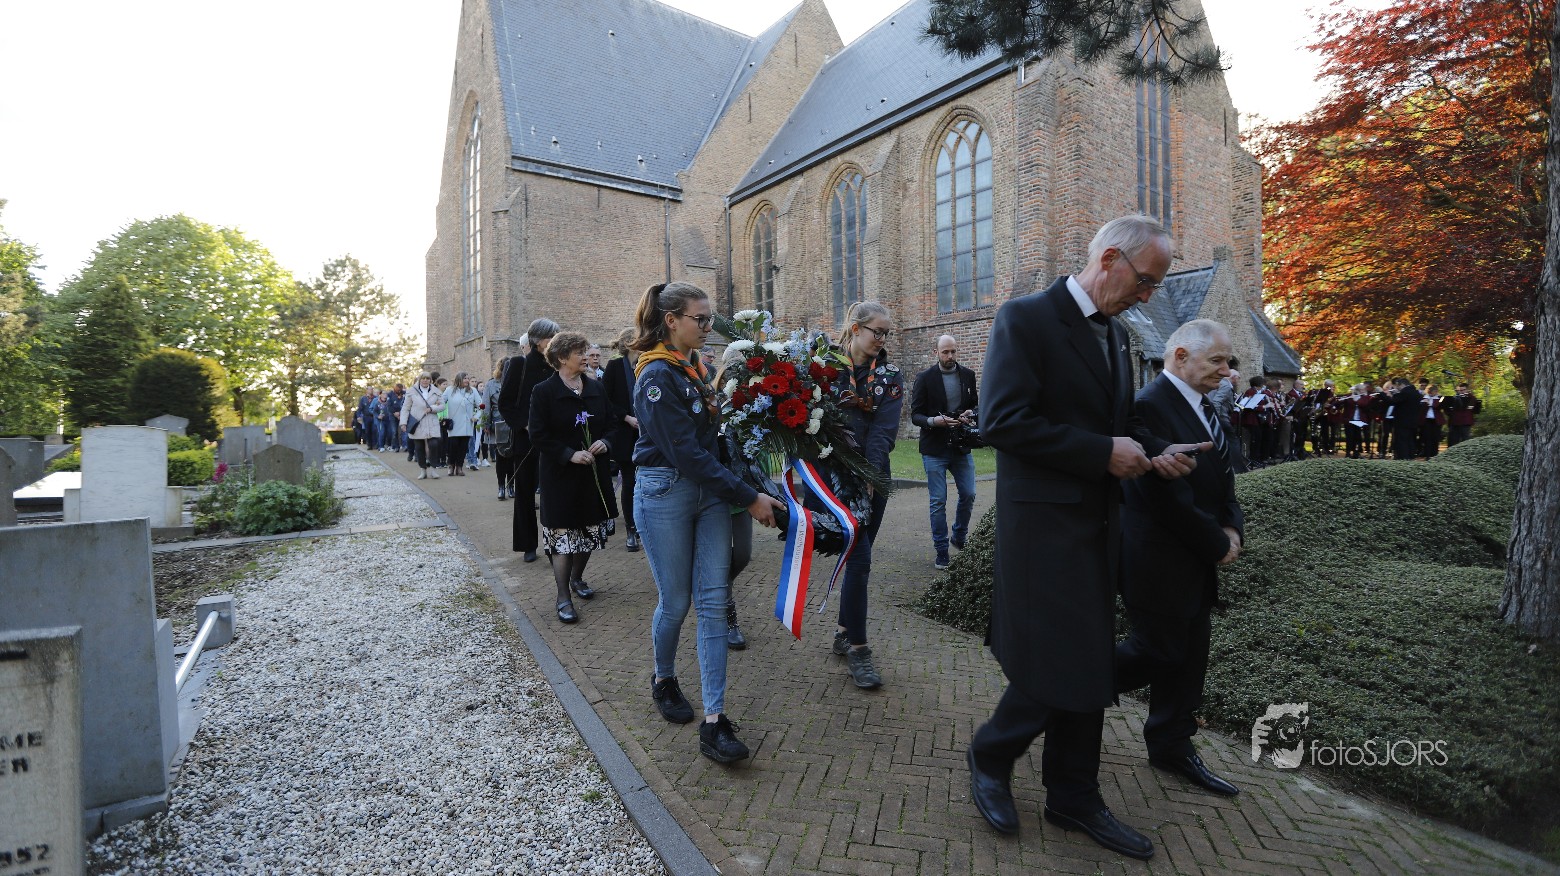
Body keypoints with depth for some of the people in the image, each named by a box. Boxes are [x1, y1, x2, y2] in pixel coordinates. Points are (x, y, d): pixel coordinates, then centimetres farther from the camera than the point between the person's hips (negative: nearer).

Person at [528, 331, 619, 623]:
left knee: (590, 531, 14)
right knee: (562, 534, -2)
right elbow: (538, 435, -11)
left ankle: (577, 578, 37)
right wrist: (570, 454, -20)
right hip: (560, 476, -5)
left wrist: (605, 442, -8)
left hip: (594, 472, 5)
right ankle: (563, 598, 7)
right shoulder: (544, 391, -8)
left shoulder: (596, 388, 6)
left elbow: (612, 424, 13)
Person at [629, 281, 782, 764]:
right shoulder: (657, 377, -16)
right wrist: (749, 498, -19)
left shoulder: (696, 365, 9)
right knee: (676, 602, 8)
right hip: (666, 493, -7)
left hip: (709, 490, 7)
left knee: (713, 602, 1)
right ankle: (663, 680, 39)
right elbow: (686, 454, -21)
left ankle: (714, 722, 6)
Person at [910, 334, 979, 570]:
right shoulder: (925, 378, -5)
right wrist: (934, 421, -25)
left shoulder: (968, 375, 6)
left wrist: (971, 414, -9)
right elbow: (915, 414, -6)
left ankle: (959, 537, 34)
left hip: (961, 446, 4)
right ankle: (941, 551, 13)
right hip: (934, 448, -4)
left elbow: (975, 404, 15)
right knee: (938, 501, 1)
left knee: (968, 494, 9)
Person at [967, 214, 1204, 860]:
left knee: (1090, 669, 14)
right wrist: (1105, 453, -19)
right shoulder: (1026, 318, -12)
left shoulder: (1116, 334, 14)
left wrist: (1155, 451, 3)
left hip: (1098, 524, 9)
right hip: (1044, 523, -8)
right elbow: (1002, 421, -22)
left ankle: (1074, 799, 31)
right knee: (1059, 666, -4)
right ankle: (990, 758, 23)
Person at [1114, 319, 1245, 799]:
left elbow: (1222, 479, 15)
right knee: (1160, 651, 0)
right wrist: (1218, 545, -12)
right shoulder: (1151, 406, -20)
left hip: (1196, 560, 9)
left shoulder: (1201, 406, 11)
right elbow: (1168, 496, -23)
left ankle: (1173, 747, 29)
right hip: (1158, 559, -9)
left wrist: (1233, 528, -2)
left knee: (1188, 656, 14)